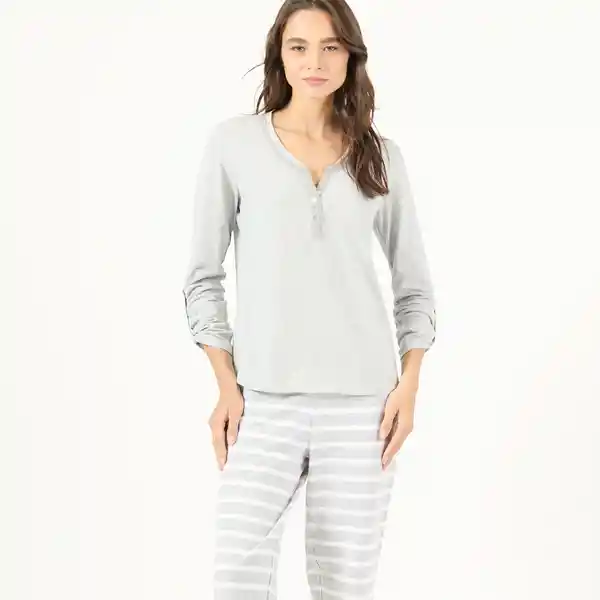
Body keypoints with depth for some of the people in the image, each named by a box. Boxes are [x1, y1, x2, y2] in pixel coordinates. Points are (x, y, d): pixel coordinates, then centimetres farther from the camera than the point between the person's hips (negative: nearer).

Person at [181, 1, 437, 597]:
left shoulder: (379, 155, 9)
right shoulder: (233, 141, 4)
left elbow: (414, 283, 13)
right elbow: (203, 275, 5)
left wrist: (409, 385, 1)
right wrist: (226, 387, -2)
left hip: (361, 402, 1)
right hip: (264, 403, -1)